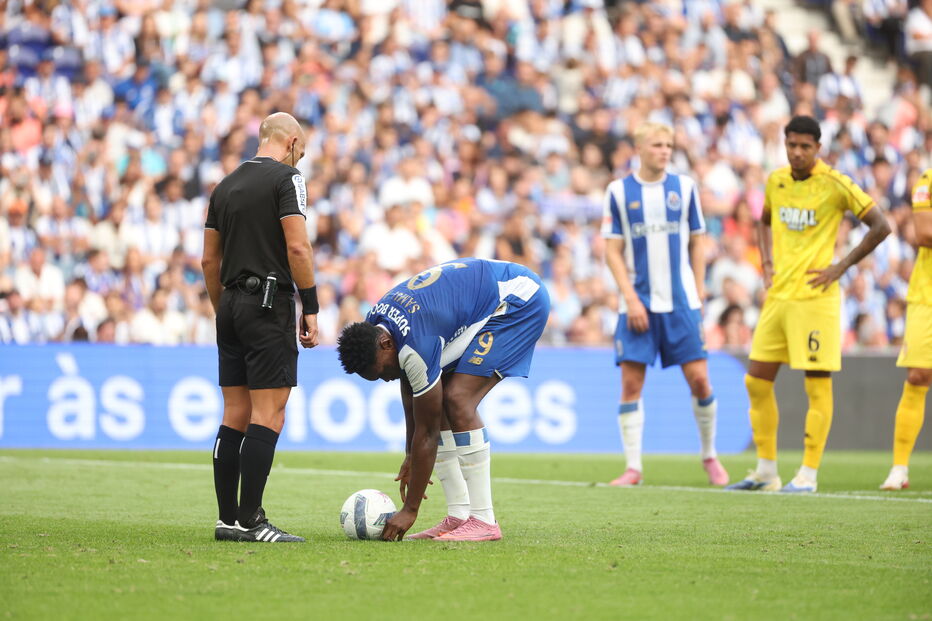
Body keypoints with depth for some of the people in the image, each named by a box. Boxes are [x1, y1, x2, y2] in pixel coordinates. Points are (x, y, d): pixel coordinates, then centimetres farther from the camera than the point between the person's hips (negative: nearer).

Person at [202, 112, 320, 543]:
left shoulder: (225, 186, 15)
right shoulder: (286, 177, -6)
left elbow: (210, 260, 15)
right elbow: (297, 248, -15)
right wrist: (310, 308, -10)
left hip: (232, 305, 7)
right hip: (270, 304, -7)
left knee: (235, 415, 9)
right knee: (268, 415, -7)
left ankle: (228, 519, 8)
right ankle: (251, 520, -12)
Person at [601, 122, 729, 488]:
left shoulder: (684, 187, 7)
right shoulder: (619, 191, 2)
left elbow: (696, 242, 12)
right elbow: (612, 250, 1)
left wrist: (699, 291, 4)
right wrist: (630, 298, -8)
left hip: (681, 302, 1)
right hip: (637, 303, -1)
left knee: (699, 379, -3)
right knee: (631, 383, -4)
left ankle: (709, 457, 15)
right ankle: (633, 467, 2)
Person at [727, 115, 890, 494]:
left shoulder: (834, 185, -8)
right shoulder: (776, 181, 9)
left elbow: (881, 227, -7)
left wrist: (840, 267, -10)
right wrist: (767, 263, 13)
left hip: (815, 297, -6)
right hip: (778, 295, 6)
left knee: (817, 386, -3)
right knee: (757, 381, 6)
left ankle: (808, 476, 1)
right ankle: (766, 472, 15)